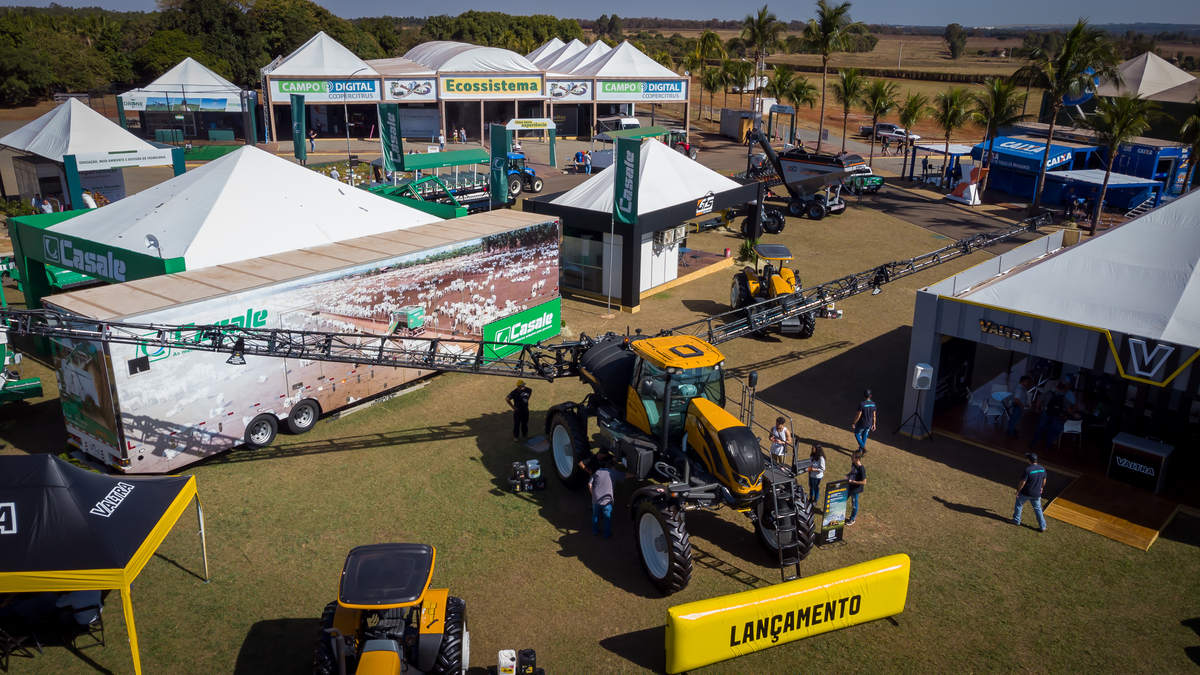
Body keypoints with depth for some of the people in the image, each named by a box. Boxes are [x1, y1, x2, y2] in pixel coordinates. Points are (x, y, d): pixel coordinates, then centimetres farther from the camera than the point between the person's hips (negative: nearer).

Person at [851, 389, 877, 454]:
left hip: (861, 424, -6)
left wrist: (854, 423, -11)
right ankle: (860, 450, 35)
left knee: (857, 434, 16)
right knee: (864, 436, 21)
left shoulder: (861, 404, -25)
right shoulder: (873, 404, -6)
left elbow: (858, 415, -23)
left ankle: (863, 448, 4)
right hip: (869, 424, 6)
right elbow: (874, 415, 1)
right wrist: (873, 424, 12)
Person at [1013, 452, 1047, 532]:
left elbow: (1023, 482, -20)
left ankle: (1016, 521, 28)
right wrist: (1040, 487, 29)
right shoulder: (1042, 469, -4)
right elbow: (1044, 481, 10)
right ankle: (1042, 527, 18)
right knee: (1038, 509, 17)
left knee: (1019, 505, 18)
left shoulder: (1028, 469, -23)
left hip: (1025, 493, -5)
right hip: (1037, 494, 5)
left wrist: (1018, 491, -7)